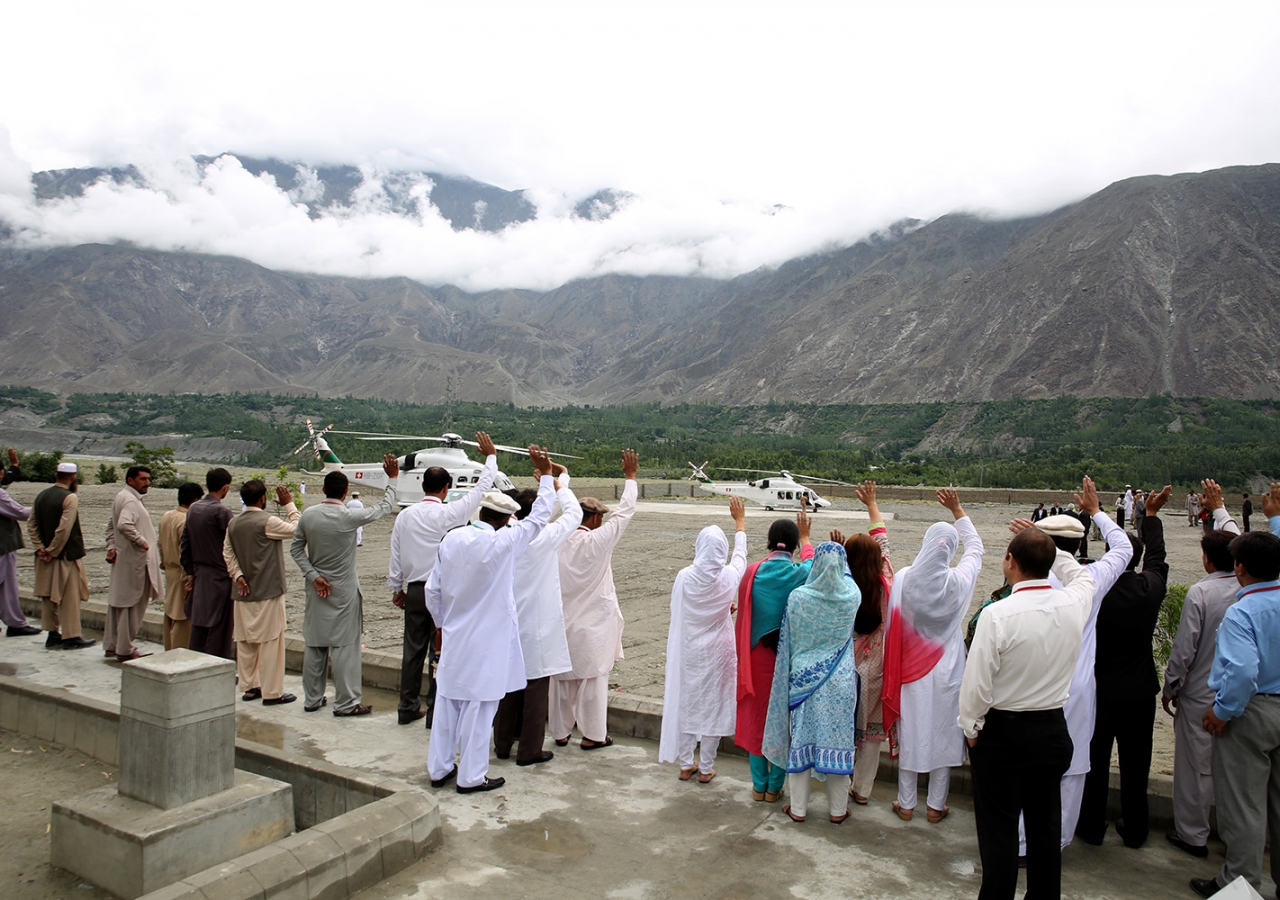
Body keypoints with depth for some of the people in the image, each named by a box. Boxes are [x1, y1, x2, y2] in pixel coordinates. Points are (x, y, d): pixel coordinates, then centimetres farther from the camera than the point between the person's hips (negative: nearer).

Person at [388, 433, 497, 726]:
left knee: (413, 648, 13)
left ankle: (408, 707, 21)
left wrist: (396, 587, 20)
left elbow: (395, 555, 8)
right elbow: (480, 488, -5)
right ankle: (436, 710, 7)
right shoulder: (448, 513, -12)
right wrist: (491, 456, 7)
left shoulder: (405, 515, 3)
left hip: (414, 590, 5)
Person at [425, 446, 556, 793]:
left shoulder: (451, 539, -3)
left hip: (454, 639, 6)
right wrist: (546, 475, 4)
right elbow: (539, 517, -6)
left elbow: (433, 590, 4)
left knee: (447, 702, 15)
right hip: (487, 643, -6)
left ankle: (439, 768, 29)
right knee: (478, 708, 5)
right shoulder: (503, 543, -19)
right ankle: (471, 777, 15)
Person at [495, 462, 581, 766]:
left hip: (509, 626, 5)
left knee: (509, 686, 16)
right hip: (537, 629, -5)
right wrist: (560, 484, 10)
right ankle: (530, 751, 13)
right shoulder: (544, 539, -16)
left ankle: (503, 744, 28)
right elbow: (574, 513, -3)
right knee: (536, 689, 5)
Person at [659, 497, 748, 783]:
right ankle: (706, 767, 20)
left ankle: (686, 764, 26)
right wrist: (740, 521, 21)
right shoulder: (728, 578, -15)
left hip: (687, 653, 1)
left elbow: (679, 611, 1)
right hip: (716, 654, -1)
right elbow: (740, 555, 6)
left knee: (685, 704, 14)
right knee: (713, 707, 11)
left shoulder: (684, 577, -15)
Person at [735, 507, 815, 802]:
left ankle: (759, 785, 22)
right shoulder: (802, 573, -11)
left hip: (758, 655, 1)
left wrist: (744, 653, 12)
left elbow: (743, 614, -1)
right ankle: (774, 786, 20)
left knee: (756, 715, 13)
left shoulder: (753, 572, -9)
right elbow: (809, 558, 15)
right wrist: (805, 536, 34)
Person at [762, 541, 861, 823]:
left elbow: (787, 641, -1)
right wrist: (839, 554, 23)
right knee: (838, 740, 11)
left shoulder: (797, 597, -13)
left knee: (800, 740, 9)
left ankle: (798, 808, 20)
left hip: (803, 680, -1)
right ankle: (837, 810, 22)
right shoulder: (852, 596, -10)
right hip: (840, 683, 1)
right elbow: (847, 575, 15)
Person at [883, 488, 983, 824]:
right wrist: (957, 509, 11)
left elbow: (892, 625, -8)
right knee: (943, 736, 14)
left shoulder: (903, 578, -16)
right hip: (946, 672, 0)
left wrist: (894, 665, 5)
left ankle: (906, 804, 26)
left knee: (910, 735, 13)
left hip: (909, 669, 1)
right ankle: (936, 805, 26)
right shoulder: (958, 581, -16)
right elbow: (976, 547, 4)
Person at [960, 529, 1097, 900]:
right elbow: (1082, 574, 18)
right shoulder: (1074, 603, -9)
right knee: (1045, 826, 19)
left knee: (998, 830, 7)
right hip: (1052, 730, 5)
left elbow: (977, 683, -18)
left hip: (1002, 733, -5)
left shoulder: (997, 614, -22)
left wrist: (970, 730, -3)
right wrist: (1044, 544, 18)